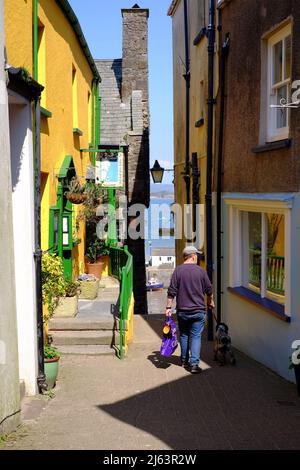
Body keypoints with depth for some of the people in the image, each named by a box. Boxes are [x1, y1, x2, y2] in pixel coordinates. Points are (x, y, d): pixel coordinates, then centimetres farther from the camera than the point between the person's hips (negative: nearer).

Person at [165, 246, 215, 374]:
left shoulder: (178, 270, -4)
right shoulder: (201, 271, -2)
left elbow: (172, 292, -6)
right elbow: (209, 290, 6)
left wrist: (168, 307, 0)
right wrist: (211, 302, 23)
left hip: (182, 310, 1)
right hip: (198, 310, -1)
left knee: (184, 336, 15)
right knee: (196, 336, 1)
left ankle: (184, 361, 25)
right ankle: (194, 364, -9)